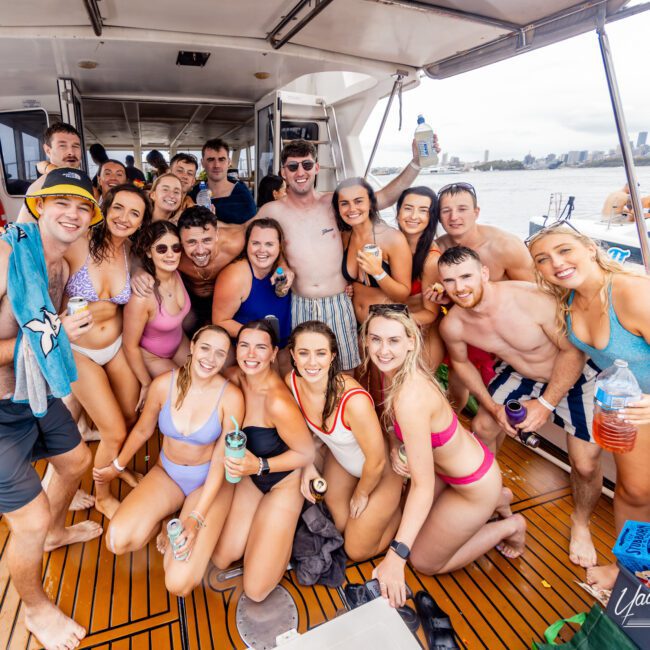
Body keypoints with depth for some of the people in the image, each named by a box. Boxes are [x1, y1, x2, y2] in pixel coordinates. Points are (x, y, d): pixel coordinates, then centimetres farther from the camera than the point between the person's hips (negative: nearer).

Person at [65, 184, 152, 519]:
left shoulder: (133, 253, -8)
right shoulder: (77, 245, -23)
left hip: (118, 346, 4)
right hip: (79, 352, -4)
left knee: (130, 418, 18)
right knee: (115, 432, 0)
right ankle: (102, 496, 31)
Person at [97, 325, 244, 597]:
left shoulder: (231, 397, -21)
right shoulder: (164, 384, -13)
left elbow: (221, 460, -17)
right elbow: (143, 430, 7)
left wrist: (196, 518, -22)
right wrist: (116, 467, 19)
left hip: (209, 482, -3)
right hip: (167, 474, 3)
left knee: (179, 584, -18)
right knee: (117, 541, -23)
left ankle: (177, 529, 13)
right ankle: (164, 522, 9)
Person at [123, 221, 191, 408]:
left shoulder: (176, 272, -21)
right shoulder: (141, 296, -35)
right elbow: (130, 346, -22)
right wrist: (146, 385, -12)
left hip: (180, 343, 5)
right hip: (150, 356, -5)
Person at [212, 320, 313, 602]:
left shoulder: (277, 401, -34)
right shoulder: (234, 376, -14)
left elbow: (307, 453, -21)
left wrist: (260, 466, -29)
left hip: (283, 484, -6)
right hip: (250, 476, 6)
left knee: (255, 590, -2)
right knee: (220, 560, 11)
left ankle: (284, 533, 17)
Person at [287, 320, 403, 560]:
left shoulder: (354, 400, -42)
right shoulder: (292, 382, -23)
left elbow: (377, 461, -26)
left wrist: (361, 494, -9)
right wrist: (307, 464, -8)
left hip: (381, 471, -5)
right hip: (339, 459, 5)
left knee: (357, 551, 12)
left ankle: (398, 505, 31)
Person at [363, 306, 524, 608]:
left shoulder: (411, 397, -37)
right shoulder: (392, 369, -13)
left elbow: (423, 486, -34)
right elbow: (390, 417, 6)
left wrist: (396, 556, -36)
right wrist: (395, 448, -13)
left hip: (475, 485, -7)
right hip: (451, 460, 8)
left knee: (425, 562, 11)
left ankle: (510, 526, 20)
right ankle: (497, 501, 29)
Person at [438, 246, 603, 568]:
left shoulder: (532, 300, -36)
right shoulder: (452, 325, -21)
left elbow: (572, 351, -23)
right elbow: (461, 362, 0)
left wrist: (545, 403, -24)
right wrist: (492, 406, -7)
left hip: (575, 376, -4)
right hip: (519, 375, 4)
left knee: (585, 465, -7)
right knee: (482, 428, 3)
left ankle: (580, 523, 26)